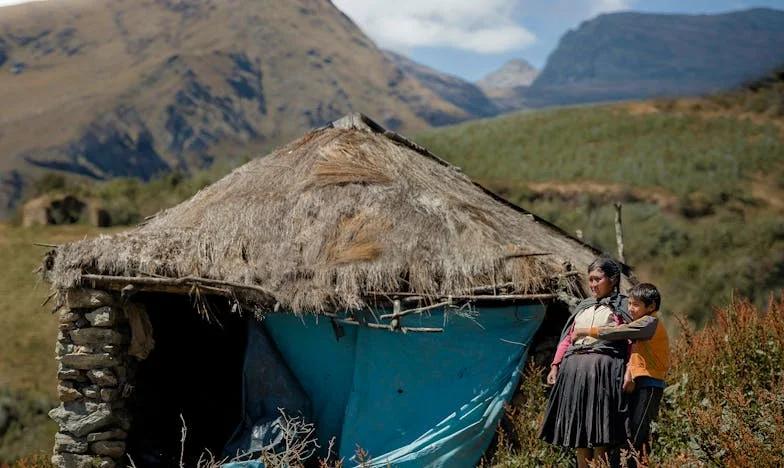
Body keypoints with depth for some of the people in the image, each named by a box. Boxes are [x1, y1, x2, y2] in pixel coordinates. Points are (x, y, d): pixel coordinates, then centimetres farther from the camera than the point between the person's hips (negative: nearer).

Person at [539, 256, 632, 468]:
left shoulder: (621, 307, 5)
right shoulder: (583, 307, 22)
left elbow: (631, 341, -5)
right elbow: (567, 339, 20)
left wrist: (629, 371, -18)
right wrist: (555, 365, 9)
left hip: (603, 369, -6)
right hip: (574, 369, 6)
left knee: (600, 428, -7)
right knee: (578, 427, 8)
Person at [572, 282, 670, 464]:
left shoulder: (649, 322, -12)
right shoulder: (643, 323, 19)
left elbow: (618, 332, -17)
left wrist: (586, 331, -12)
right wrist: (628, 372, -1)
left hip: (650, 384, -10)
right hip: (639, 384, 10)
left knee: (638, 434, -11)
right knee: (630, 431, 10)